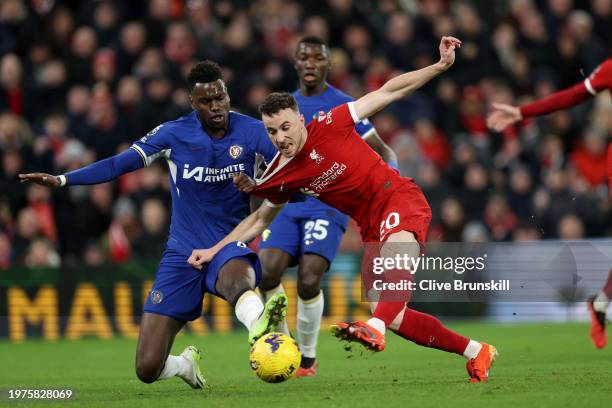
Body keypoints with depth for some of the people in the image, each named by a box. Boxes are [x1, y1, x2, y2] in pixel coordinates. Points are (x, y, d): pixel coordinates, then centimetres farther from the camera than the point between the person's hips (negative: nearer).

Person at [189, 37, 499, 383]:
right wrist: (214, 250, 11)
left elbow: (388, 92, -4)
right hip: (370, 226, 5)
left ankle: (375, 329, -63)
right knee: (393, 317, -5)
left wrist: (440, 66, -10)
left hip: (400, 199, -5)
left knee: (397, 250, -40)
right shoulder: (280, 176, 3)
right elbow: (260, 219, 19)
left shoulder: (329, 126, -9)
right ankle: (476, 352, 9)